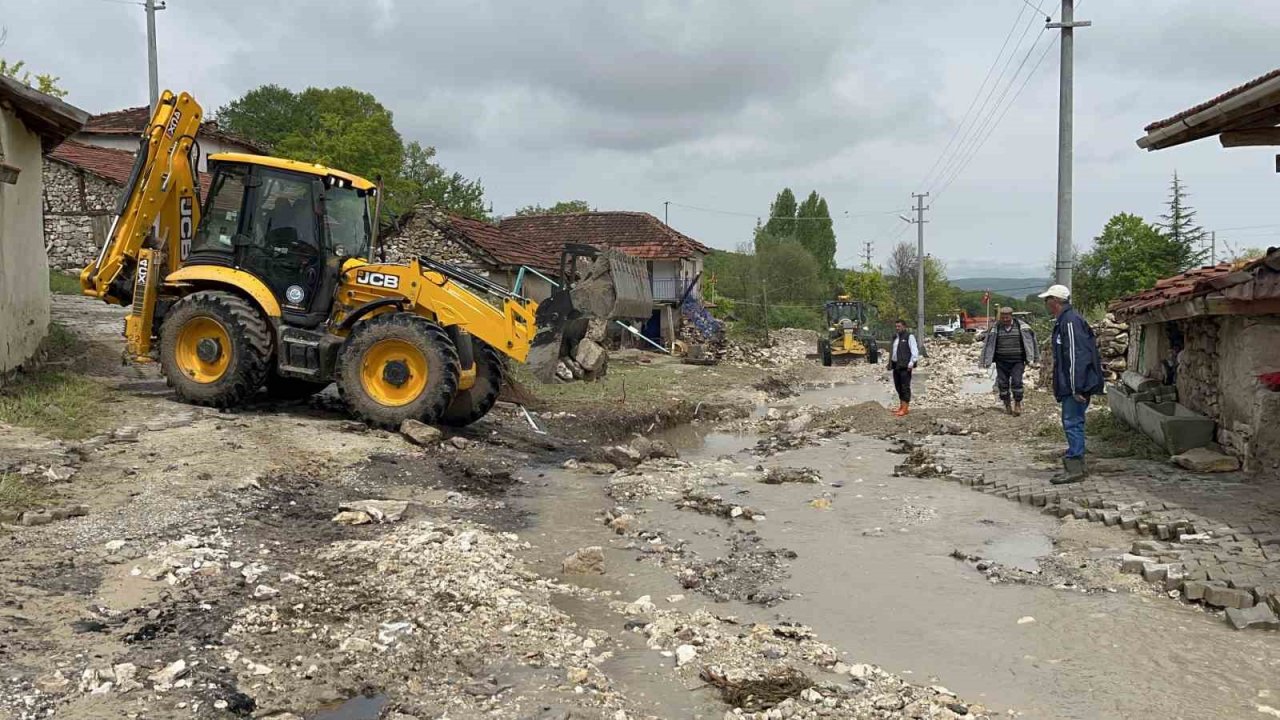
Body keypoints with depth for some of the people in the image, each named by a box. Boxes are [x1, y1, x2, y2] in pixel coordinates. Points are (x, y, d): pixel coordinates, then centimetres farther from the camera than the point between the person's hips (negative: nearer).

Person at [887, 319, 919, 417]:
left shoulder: (909, 336, -6)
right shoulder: (895, 337, 18)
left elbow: (915, 351, -12)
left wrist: (911, 363, -19)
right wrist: (890, 363, 18)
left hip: (905, 366, -8)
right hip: (896, 365, 8)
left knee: (905, 387, -6)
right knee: (898, 386, 12)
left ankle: (905, 408, -4)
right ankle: (901, 406, 22)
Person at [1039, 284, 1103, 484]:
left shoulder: (1070, 321, -17)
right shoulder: (1062, 321, 17)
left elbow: (1076, 356, -23)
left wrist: (1077, 388, -24)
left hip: (1077, 385, -11)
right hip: (1071, 386, 11)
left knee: (1072, 422, -9)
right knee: (1072, 422, 15)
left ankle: (1075, 469, -6)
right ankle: (1076, 462, 24)